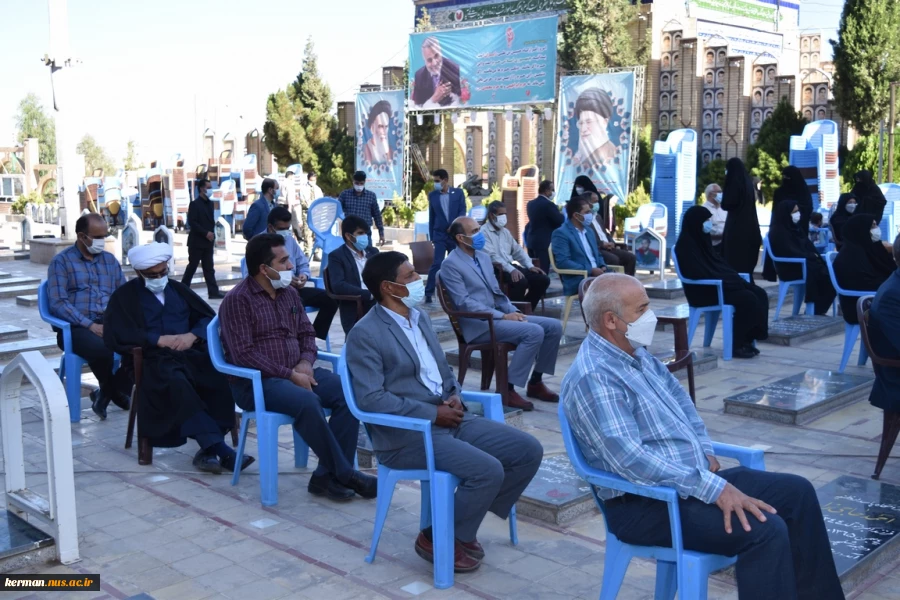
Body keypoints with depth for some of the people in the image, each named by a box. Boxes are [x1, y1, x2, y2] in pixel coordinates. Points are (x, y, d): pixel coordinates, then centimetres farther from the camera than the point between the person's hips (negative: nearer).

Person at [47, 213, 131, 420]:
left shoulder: (110, 259, 17)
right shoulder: (61, 261, 2)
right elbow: (58, 303, -8)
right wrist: (91, 325, -18)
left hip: (110, 323, 4)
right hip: (76, 327, -4)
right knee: (102, 349, -37)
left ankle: (107, 393, -9)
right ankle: (115, 392, -6)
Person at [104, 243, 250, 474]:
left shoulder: (177, 289, 23)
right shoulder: (124, 296, 10)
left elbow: (209, 317, 16)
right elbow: (116, 336, -5)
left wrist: (192, 335, -5)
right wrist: (159, 340, -10)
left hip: (189, 354, 4)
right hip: (152, 359, -3)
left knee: (222, 375, -30)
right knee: (176, 383, -38)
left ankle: (209, 449, -31)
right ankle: (217, 447, -42)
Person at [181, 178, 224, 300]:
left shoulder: (209, 203, 13)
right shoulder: (195, 204, -9)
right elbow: (192, 223, -17)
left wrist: (212, 235, 9)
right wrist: (206, 233, -19)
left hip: (208, 242, 7)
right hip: (197, 242, -7)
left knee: (209, 268, 5)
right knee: (192, 267, 0)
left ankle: (213, 292, 3)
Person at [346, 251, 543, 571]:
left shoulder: (420, 317, 14)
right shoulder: (365, 334, -11)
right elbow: (370, 398, -19)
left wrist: (455, 396, -1)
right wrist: (433, 413, -18)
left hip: (450, 419, 8)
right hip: (407, 434, -8)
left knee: (528, 451, -3)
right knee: (488, 470, -26)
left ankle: (463, 519, 10)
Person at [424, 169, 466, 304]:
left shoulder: (458, 193, 2)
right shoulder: (432, 194, 5)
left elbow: (462, 211, -2)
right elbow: (431, 216, 8)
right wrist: (431, 235, 7)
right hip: (440, 234, -1)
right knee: (437, 263, -10)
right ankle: (428, 292, -9)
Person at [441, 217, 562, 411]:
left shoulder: (484, 256, 15)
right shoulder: (451, 265, -11)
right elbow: (465, 303, -17)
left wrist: (513, 312, 0)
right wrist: (503, 316, -20)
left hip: (497, 316, 8)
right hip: (477, 324, -8)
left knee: (553, 326, -3)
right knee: (534, 332, -26)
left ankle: (535, 383, 7)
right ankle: (507, 389, -20)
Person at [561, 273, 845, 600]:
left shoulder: (636, 352, 8)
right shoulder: (592, 377, -23)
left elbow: (678, 397, 24)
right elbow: (631, 461, -30)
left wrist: (705, 450, 9)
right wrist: (714, 488, -29)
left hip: (694, 477, 10)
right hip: (647, 503, -10)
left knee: (797, 491, 7)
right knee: (765, 530, -24)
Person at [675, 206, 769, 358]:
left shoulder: (702, 239, 14)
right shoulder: (686, 244, -14)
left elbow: (718, 264, 19)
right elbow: (699, 274, -22)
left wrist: (734, 279, 3)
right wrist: (728, 281, -18)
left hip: (718, 285, 9)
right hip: (704, 290, -9)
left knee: (759, 293, -6)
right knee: (747, 299, -24)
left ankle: (747, 339, -5)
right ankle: (737, 345, -13)